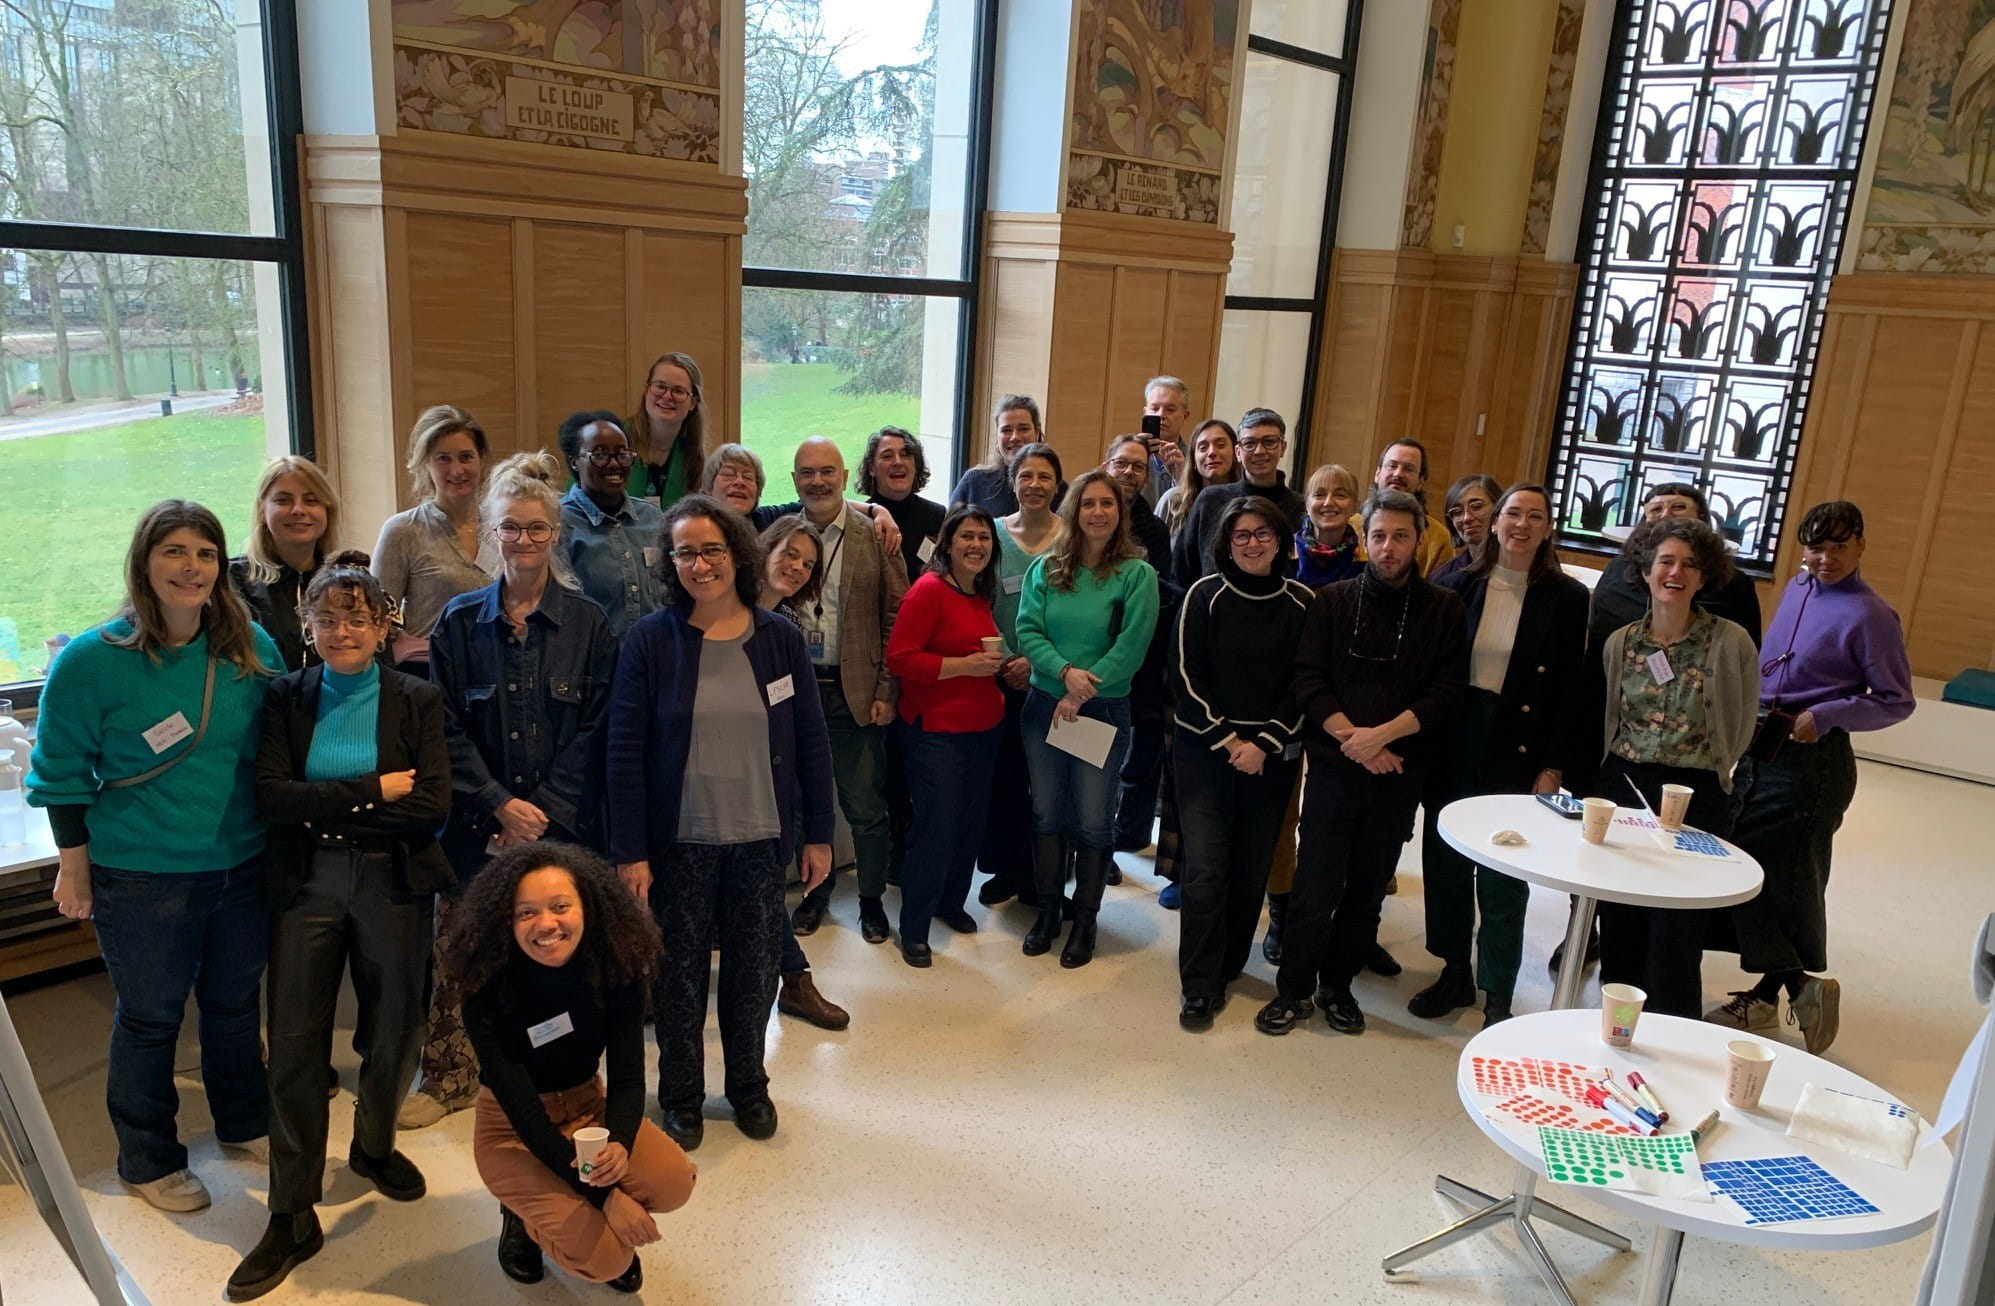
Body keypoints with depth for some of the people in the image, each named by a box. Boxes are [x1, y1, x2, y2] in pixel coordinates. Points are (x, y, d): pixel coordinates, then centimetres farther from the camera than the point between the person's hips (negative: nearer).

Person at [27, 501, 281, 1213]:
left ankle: (245, 1123, 42)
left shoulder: (251, 647, -4)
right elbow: (61, 773, -6)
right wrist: (75, 866, -4)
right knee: (149, 1018, 13)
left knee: (235, 1002, 20)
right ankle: (149, 1161, 33)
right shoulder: (91, 660, -15)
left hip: (242, 863, 4)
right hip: (142, 877, -3)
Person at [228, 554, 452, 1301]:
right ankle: (292, 1218, 16)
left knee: (393, 1034, 12)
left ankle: (374, 1147, 41)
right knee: (294, 1044, 3)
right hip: (305, 888, 0)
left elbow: (432, 806, -12)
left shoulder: (417, 700, -1)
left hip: (394, 887, 0)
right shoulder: (286, 699, 2)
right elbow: (271, 798, -10)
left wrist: (324, 808, -13)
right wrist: (373, 792, -15)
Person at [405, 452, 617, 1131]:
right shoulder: (460, 622, 4)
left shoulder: (588, 622, 1)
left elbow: (593, 730, -2)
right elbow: (447, 728, 1)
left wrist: (542, 812, -9)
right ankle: (449, 1076, 26)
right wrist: (500, 804, -9)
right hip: (476, 822, 1)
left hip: (562, 826, -1)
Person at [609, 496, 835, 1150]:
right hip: (681, 842, -2)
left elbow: (811, 742, 2)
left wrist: (819, 835, 2)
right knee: (679, 970, 11)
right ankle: (681, 1095, 32)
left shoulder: (779, 638, -2)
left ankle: (748, 1084, 35)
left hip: (760, 839, 2)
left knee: (754, 967, 13)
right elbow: (625, 750, -8)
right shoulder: (651, 638, -8)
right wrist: (629, 852, -11)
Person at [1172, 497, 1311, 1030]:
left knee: (1251, 870, 6)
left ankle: (1225, 969, 23)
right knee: (1205, 870, -7)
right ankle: (1198, 986, 3)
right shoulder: (1205, 595, -2)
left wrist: (1263, 744, -8)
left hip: (1272, 758, 2)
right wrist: (1226, 741, -10)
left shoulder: (1302, 602, 2)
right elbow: (1188, 677, -4)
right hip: (1205, 751, -2)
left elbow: (1304, 685, 1)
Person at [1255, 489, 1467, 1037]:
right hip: (1333, 768, -1)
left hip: (1399, 775, 1)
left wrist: (1382, 735, -18)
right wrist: (1352, 738, -16)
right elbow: (1308, 682, -4)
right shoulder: (1332, 600, 3)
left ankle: (1338, 986, 30)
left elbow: (1446, 694, -6)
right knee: (1315, 889, 0)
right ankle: (1293, 990, 17)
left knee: (1367, 890, 12)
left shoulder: (1444, 610, 2)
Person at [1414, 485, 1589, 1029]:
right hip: (1455, 745, 3)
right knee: (1445, 862, 10)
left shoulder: (1567, 599, -3)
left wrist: (1554, 768, -8)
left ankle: (1498, 995, 18)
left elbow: (1571, 691, -4)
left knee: (1503, 879, 3)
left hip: (1519, 754, -2)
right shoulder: (1457, 585, 3)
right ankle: (1455, 972, 28)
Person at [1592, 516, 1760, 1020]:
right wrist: (1625, 766, 12)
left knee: (1675, 929, -1)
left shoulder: (1731, 643, -7)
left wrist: (1702, 772, 8)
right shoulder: (1620, 643, 5)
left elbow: (1741, 724, 3)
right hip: (1622, 785, 4)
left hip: (1696, 797, -3)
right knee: (1618, 921, 9)